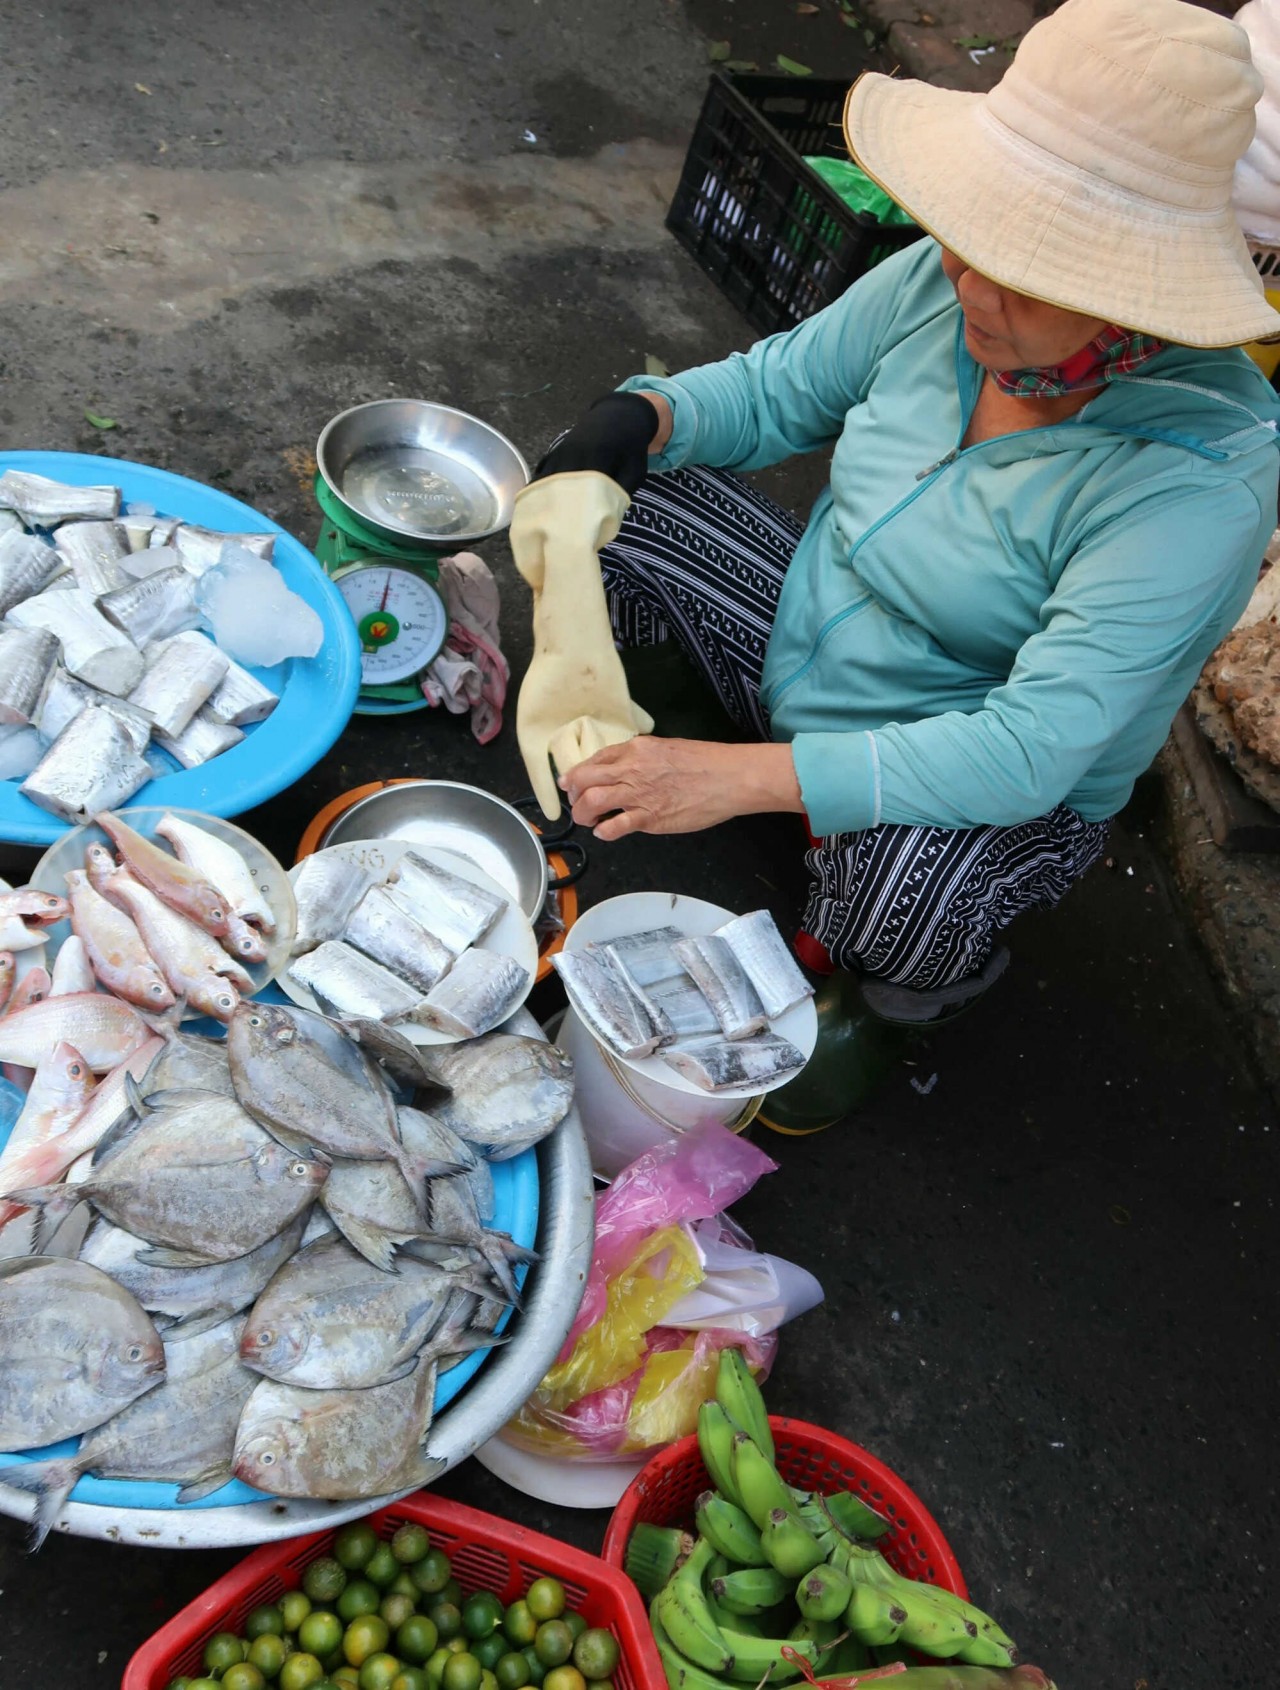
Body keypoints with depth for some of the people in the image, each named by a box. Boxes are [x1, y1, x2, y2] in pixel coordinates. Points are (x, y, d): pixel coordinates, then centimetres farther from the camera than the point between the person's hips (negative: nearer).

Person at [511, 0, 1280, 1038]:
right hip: (805, 625, 5)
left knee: (895, 881, -39)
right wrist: (634, 421, -20)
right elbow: (777, 390, 2)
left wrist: (742, 777, -39)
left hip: (1007, 796, -4)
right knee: (588, 499, -12)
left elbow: (1031, 751, -35)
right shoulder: (941, 285, -14)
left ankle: (935, 971, 0)